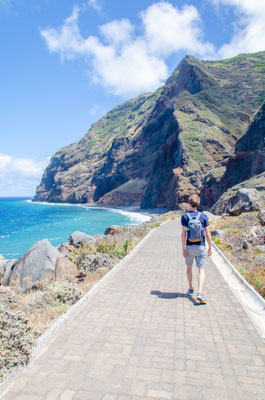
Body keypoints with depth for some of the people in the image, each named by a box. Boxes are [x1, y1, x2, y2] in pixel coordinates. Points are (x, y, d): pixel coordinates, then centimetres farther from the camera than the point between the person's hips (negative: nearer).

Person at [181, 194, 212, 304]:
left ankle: (191, 289, 31)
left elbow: (183, 234, -10)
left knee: (189, 267, 21)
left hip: (189, 247, 0)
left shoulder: (185, 216, -6)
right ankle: (199, 293, -16)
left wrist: (183, 248, -6)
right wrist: (210, 247, 8)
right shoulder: (203, 216, -3)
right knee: (201, 270, -1)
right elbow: (207, 234, -2)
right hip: (201, 247, 0)